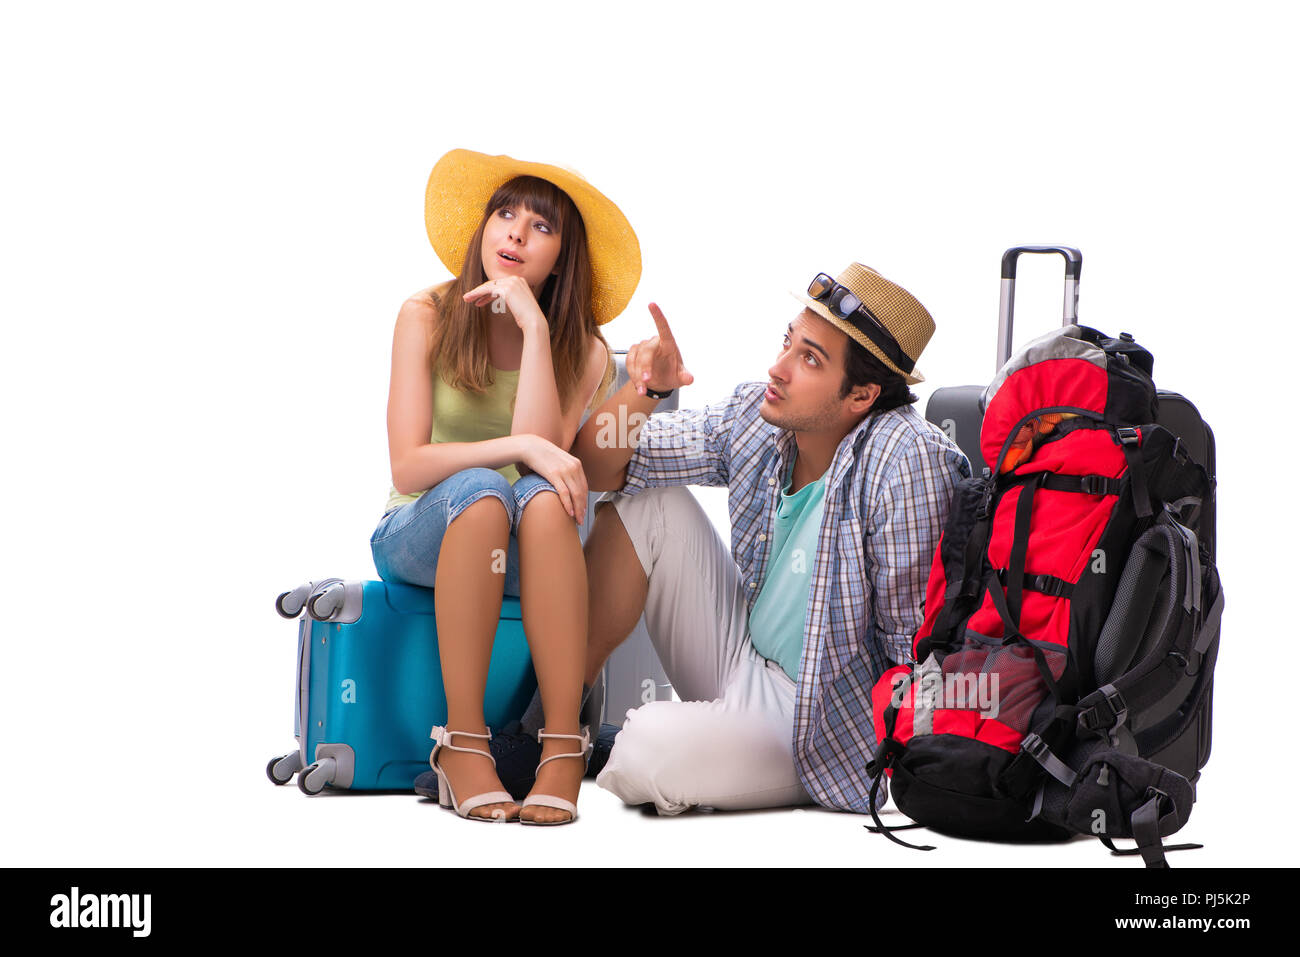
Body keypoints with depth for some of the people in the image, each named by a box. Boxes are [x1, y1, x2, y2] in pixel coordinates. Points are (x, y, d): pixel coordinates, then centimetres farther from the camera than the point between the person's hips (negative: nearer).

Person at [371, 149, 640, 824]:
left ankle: (564, 749, -39)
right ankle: (462, 744, -35)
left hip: (520, 558, 1)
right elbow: (407, 466, -12)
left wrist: (534, 327, -17)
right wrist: (520, 448, -25)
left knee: (544, 497, -35)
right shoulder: (426, 317, -2)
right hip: (419, 535, -1)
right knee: (480, 490, -36)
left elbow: (543, 449, -18)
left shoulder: (583, 351, 1)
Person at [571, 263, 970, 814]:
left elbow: (917, 650, -21)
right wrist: (645, 389, -16)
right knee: (643, 499, -3)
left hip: (822, 722, -7)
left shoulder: (907, 461, -26)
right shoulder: (755, 417, -6)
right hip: (743, 662, 7)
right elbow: (597, 468, 1)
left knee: (649, 750, -31)